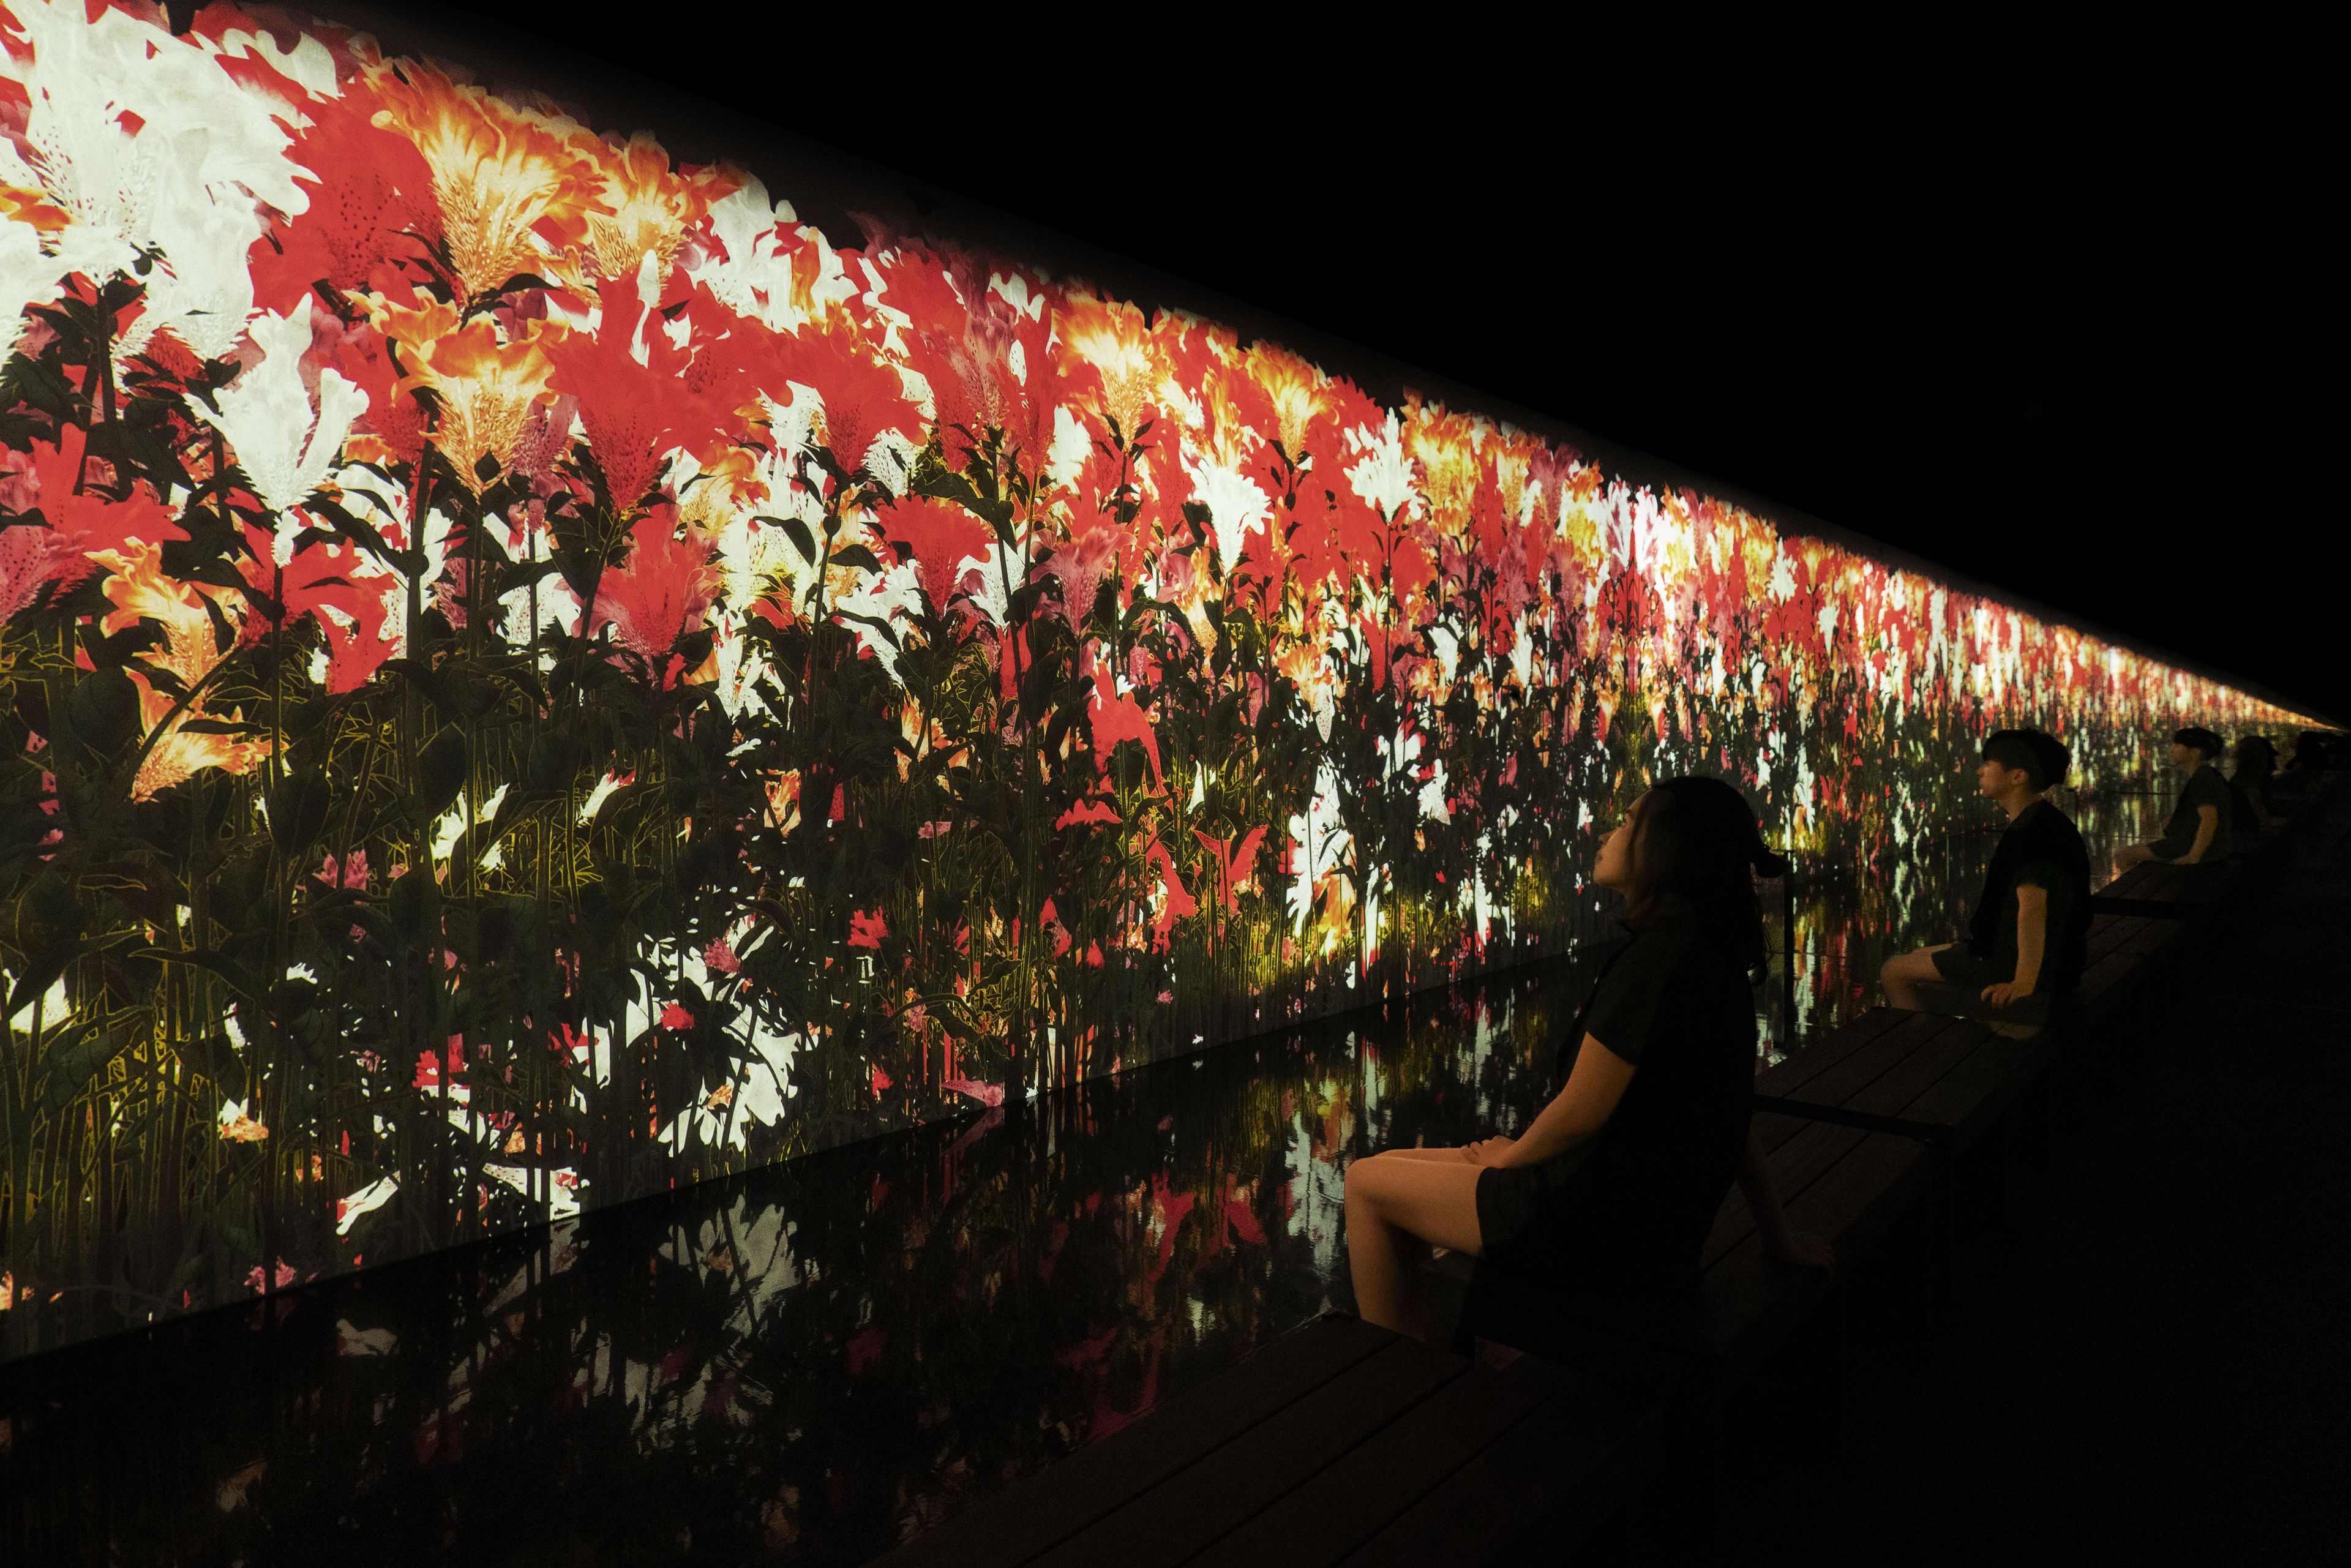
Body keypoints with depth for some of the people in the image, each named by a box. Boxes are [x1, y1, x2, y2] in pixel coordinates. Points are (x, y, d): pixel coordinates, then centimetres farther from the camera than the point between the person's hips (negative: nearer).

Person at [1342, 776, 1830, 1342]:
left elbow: (1580, 1113, -21)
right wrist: (1779, 1240, 21)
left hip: (1606, 1227, -10)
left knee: (1366, 1185, 2)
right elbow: (1736, 1117, 14)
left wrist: (1509, 1156, -2)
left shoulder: (1658, 956, -23)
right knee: (1392, 1166, 19)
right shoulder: (1715, 960, 7)